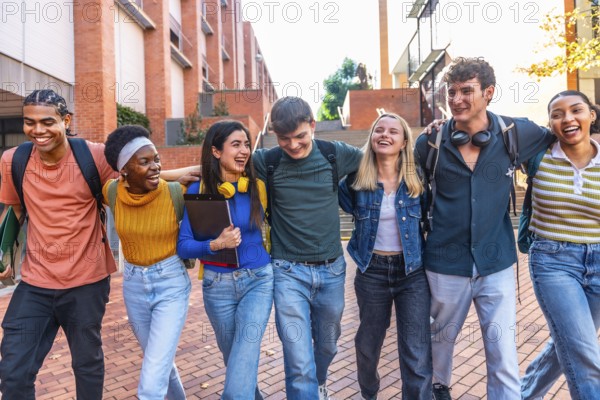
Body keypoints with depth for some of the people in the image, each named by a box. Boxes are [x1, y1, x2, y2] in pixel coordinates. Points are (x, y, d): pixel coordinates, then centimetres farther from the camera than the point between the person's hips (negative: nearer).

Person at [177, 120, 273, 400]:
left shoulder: (258, 187, -5)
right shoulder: (198, 191, -8)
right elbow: (183, 246, -10)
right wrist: (216, 244, -26)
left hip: (258, 281, -1)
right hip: (217, 285, 1)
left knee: (240, 375, -10)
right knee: (233, 357, 23)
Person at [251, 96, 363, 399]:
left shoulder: (336, 154, -4)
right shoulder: (266, 161, -8)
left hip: (331, 269, 3)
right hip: (289, 272, -2)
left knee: (327, 345, 24)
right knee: (299, 365, -6)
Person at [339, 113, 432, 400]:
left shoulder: (417, 178, -6)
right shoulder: (356, 179, -6)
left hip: (413, 271, -1)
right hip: (372, 271, 1)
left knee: (418, 355, -1)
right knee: (368, 343, 20)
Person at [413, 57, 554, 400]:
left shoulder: (516, 134, -6)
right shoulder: (430, 143, -6)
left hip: (497, 263, 0)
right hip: (446, 263, 1)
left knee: (504, 357, 3)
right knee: (442, 337, 22)